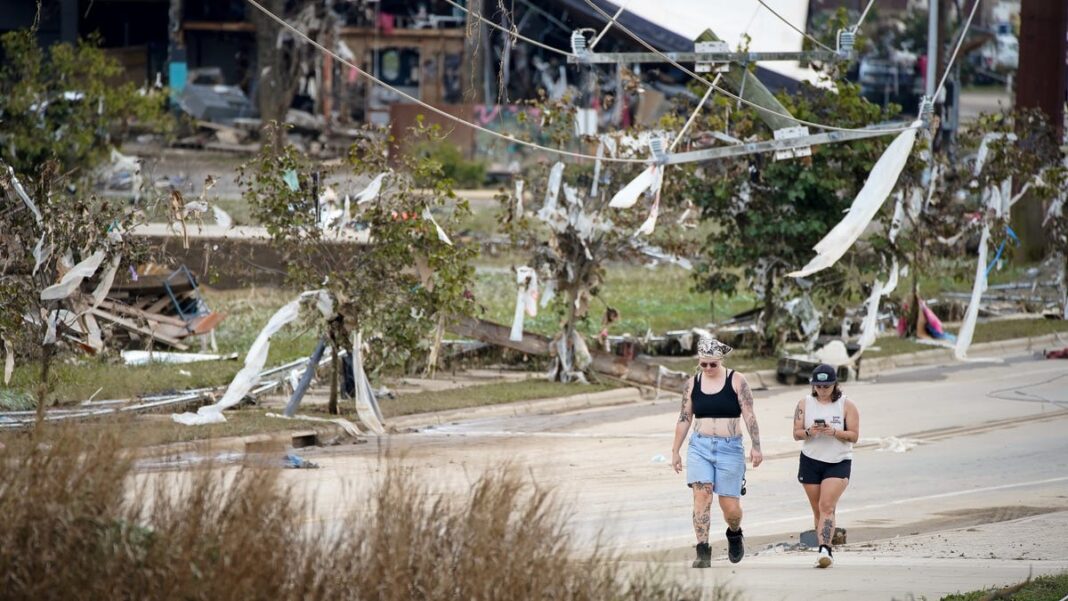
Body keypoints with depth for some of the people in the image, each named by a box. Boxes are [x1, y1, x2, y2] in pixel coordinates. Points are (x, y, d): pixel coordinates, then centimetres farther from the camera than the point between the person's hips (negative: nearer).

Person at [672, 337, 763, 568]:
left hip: (730, 448, -2)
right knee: (701, 497, -14)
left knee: (730, 506, 0)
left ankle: (734, 533, 35)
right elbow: (684, 419, 12)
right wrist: (675, 451, 12)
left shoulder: (736, 381, -1)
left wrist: (756, 446, -10)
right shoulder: (692, 384, 7)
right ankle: (703, 555, -13)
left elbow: (749, 416, -3)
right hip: (700, 447, 2)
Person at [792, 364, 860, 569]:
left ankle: (825, 549, -27)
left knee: (827, 506, -18)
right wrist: (809, 432, -18)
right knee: (818, 510, 6)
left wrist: (834, 432, -21)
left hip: (839, 462, -3)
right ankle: (826, 551, 15)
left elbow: (854, 436, -4)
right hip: (811, 461, 3)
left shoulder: (847, 406, -1)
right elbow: (796, 433, 4)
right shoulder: (805, 404, 6)